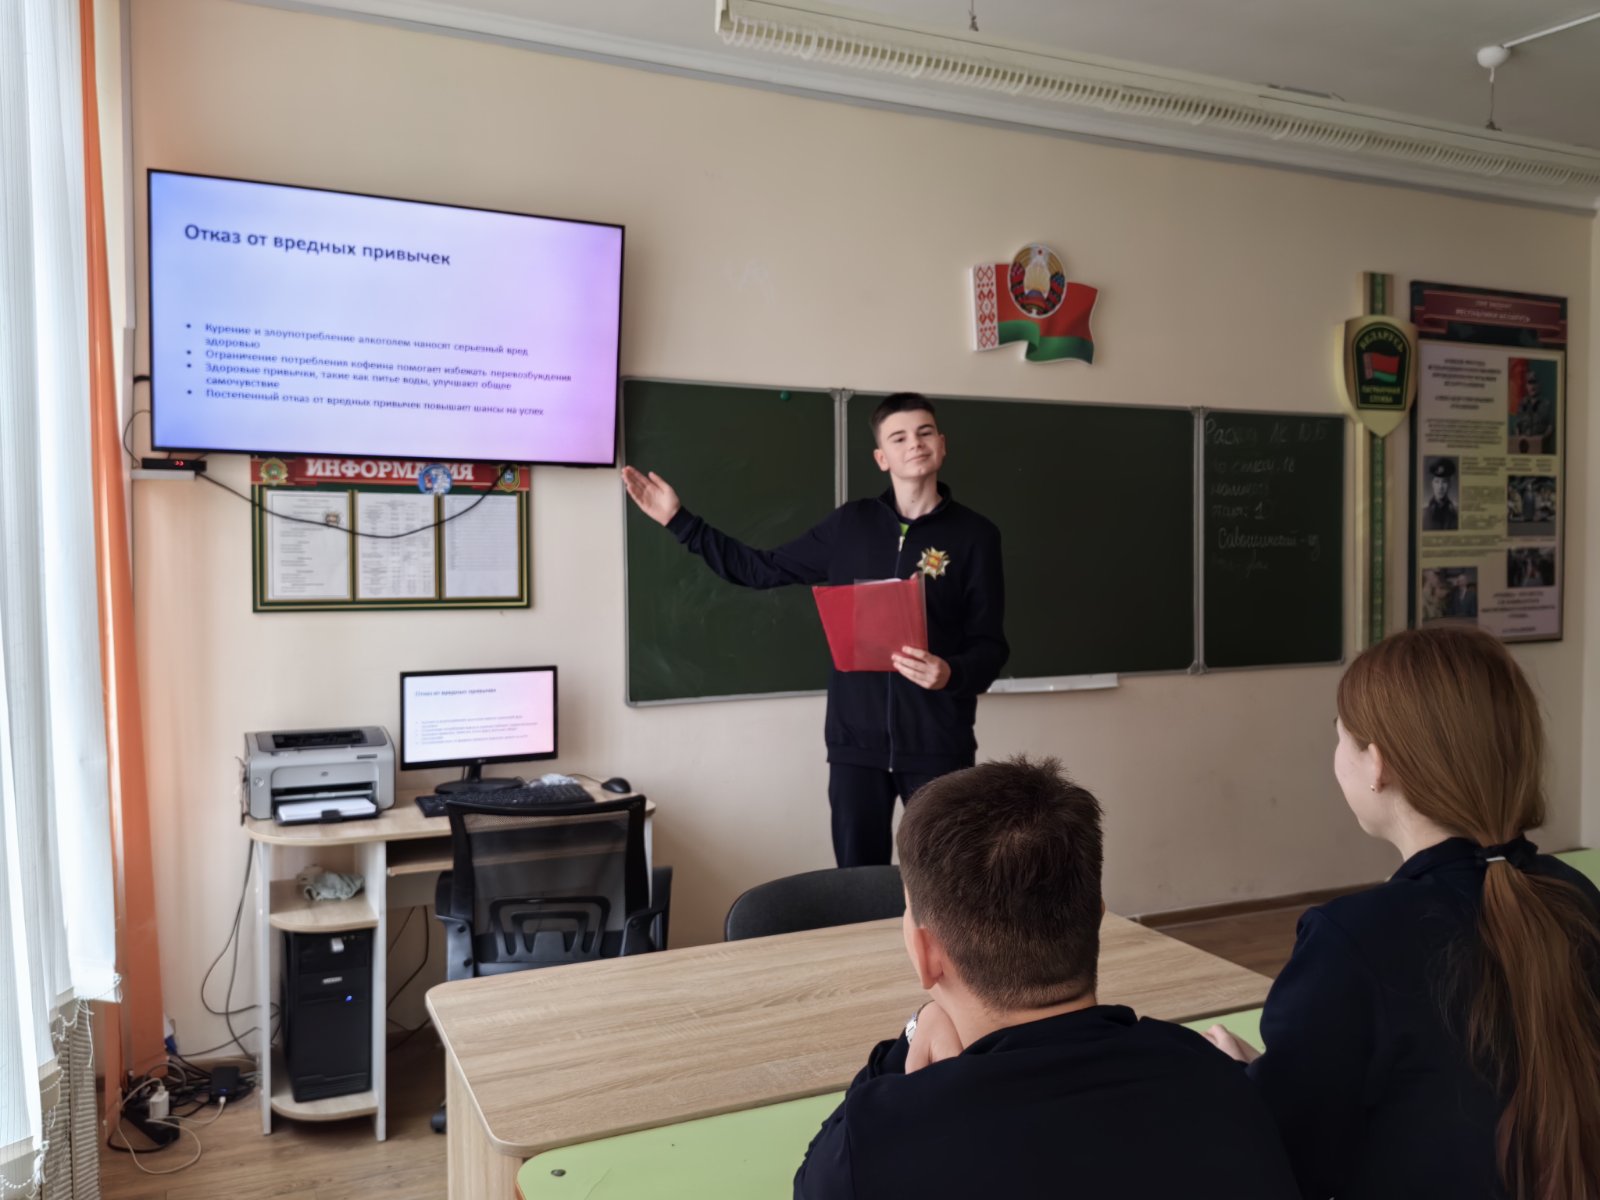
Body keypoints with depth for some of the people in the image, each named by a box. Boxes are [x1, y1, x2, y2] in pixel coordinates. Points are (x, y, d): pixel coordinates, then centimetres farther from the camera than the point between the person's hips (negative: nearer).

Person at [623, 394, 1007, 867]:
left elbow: (991, 645, -2)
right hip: (856, 739, 2)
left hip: (938, 743, -2)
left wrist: (951, 674, -23)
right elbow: (761, 569, 12)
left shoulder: (975, 534, -1)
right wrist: (679, 521, 9)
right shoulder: (850, 524, 7)